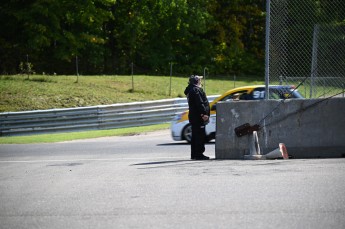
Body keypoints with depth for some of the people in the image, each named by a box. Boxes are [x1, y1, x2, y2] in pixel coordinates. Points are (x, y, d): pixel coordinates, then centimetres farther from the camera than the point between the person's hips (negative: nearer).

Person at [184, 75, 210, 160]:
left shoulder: (190, 90, 19)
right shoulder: (196, 90, -14)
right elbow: (199, 103, -22)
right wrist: (204, 113, -24)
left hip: (193, 117, 11)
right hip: (198, 117, -11)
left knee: (195, 136, 14)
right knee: (200, 135, -9)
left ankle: (194, 154, 18)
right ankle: (199, 154, -11)